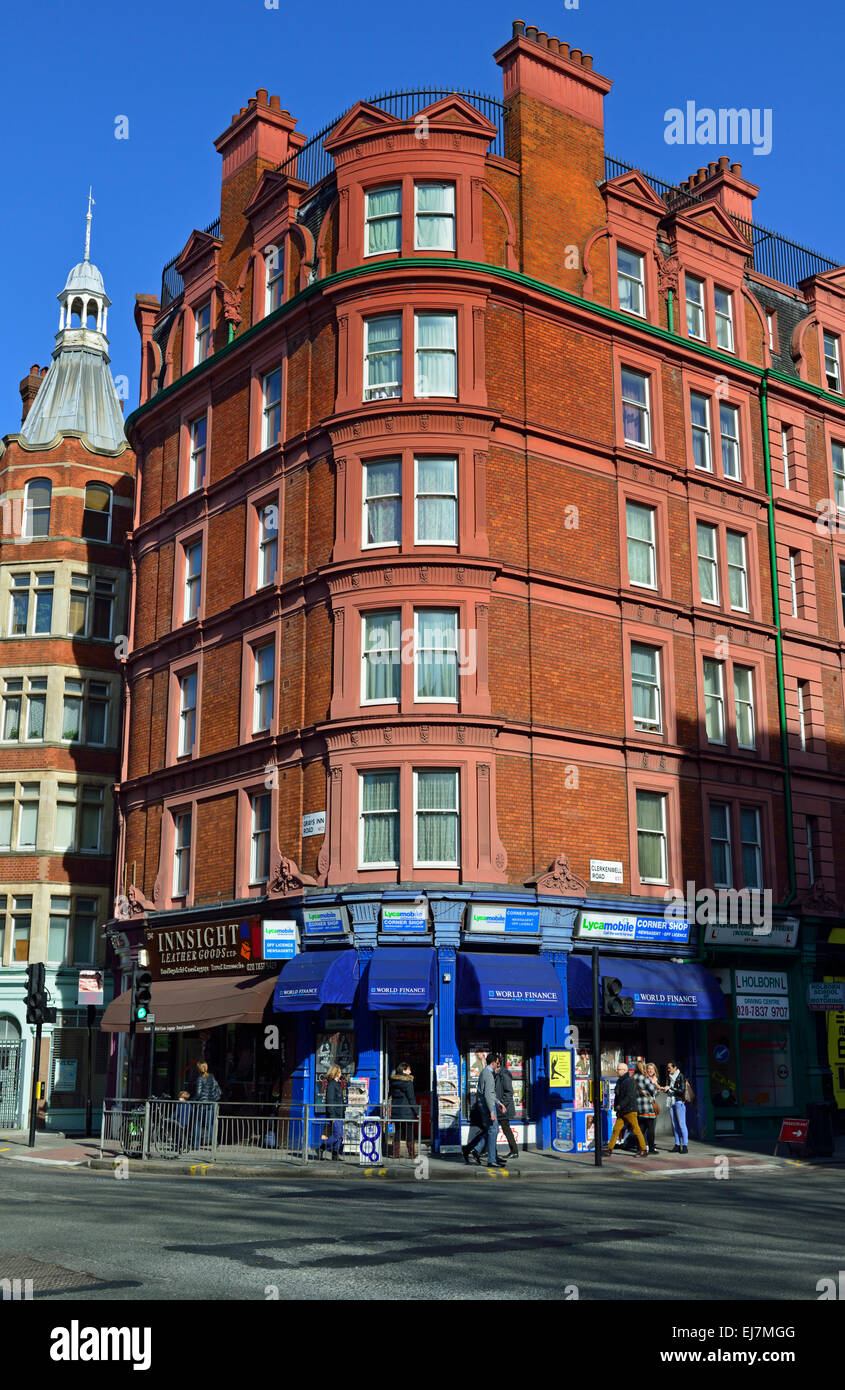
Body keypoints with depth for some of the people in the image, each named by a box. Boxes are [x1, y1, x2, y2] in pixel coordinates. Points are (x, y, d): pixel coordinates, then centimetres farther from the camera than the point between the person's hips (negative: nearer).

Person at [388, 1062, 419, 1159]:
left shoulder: (393, 1081, 5)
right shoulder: (408, 1082, -13)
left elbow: (389, 1095, 12)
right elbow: (411, 1098, -12)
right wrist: (417, 1111, -6)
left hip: (395, 1110, 6)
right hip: (407, 1111, -6)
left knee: (397, 1131, 12)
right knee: (410, 1132, 3)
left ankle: (395, 1153, 12)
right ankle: (411, 1154, 4)